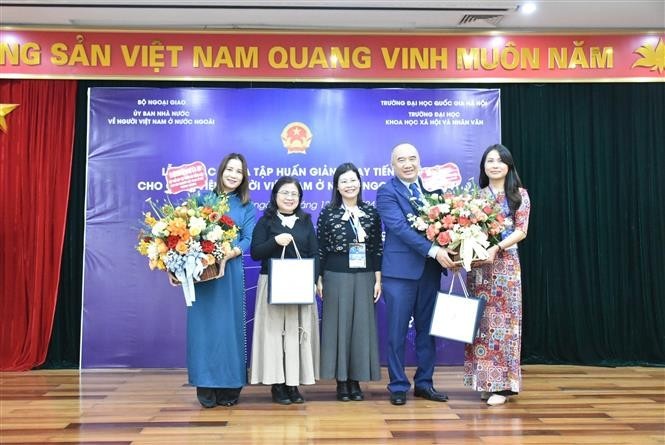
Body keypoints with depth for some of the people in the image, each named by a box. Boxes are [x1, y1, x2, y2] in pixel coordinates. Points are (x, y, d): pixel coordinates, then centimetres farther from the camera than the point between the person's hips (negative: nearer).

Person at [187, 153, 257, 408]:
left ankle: (229, 387, 12)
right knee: (203, 323, 1)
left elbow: (248, 240, 0)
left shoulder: (247, 207, 11)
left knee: (228, 323, 3)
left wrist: (226, 256, -18)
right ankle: (206, 387, 10)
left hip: (229, 271, 1)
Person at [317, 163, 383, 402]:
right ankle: (341, 381, 13)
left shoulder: (371, 212, 5)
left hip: (364, 277, 2)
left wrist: (378, 279, 2)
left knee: (362, 325, 5)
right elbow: (320, 248, 1)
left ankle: (356, 380, 15)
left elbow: (378, 247, 6)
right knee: (339, 325, 3)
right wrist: (319, 279, -2)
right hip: (336, 277, -2)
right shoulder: (328, 213, 0)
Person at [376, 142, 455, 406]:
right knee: (397, 331, 3)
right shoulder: (386, 192, -5)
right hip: (400, 270, -5)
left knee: (427, 329, 12)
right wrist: (434, 250, -23)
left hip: (431, 269, 5)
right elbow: (400, 226, -17)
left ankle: (424, 383, 24)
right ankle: (398, 386, 15)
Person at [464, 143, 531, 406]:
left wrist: (496, 248, -18)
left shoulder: (519, 195, 4)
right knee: (481, 320, 5)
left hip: (505, 263, -2)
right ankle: (485, 380, 14)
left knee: (503, 319, -2)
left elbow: (521, 231, -5)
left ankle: (501, 384, 5)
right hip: (478, 264, 3)